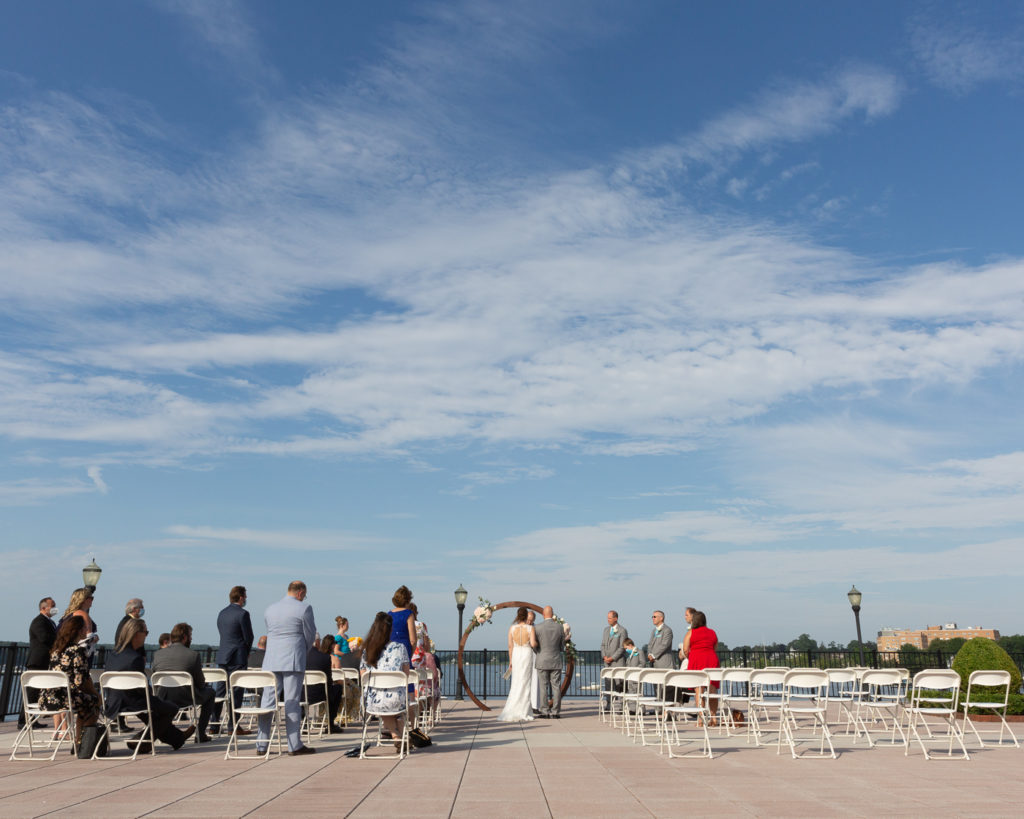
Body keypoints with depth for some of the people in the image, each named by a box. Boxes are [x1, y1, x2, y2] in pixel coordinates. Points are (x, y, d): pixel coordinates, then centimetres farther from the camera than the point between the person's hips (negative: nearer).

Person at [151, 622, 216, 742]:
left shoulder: (158, 654, 2)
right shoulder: (193, 655, -8)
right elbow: (200, 683, -3)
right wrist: (206, 684, 21)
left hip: (162, 700, 5)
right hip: (185, 699, -5)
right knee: (210, 692, 21)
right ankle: (200, 733, 16)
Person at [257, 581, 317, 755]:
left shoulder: (269, 609, 12)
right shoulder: (304, 608, -5)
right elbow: (310, 635, 1)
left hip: (271, 661, 5)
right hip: (293, 660, -5)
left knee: (267, 702, 9)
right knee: (292, 702, -2)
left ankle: (261, 744, 13)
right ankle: (295, 746, 2)